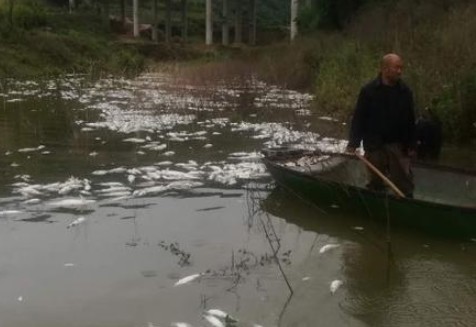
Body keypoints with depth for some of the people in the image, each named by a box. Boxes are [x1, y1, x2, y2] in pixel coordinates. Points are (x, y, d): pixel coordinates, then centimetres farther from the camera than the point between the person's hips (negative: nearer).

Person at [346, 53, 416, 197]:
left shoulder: (405, 91, 2)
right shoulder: (368, 90, -7)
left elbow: (410, 121, 7)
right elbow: (358, 119, -7)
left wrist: (411, 145, 5)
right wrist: (353, 144, -12)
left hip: (398, 146, 2)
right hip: (374, 146, -2)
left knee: (404, 184, 3)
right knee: (376, 184, 10)